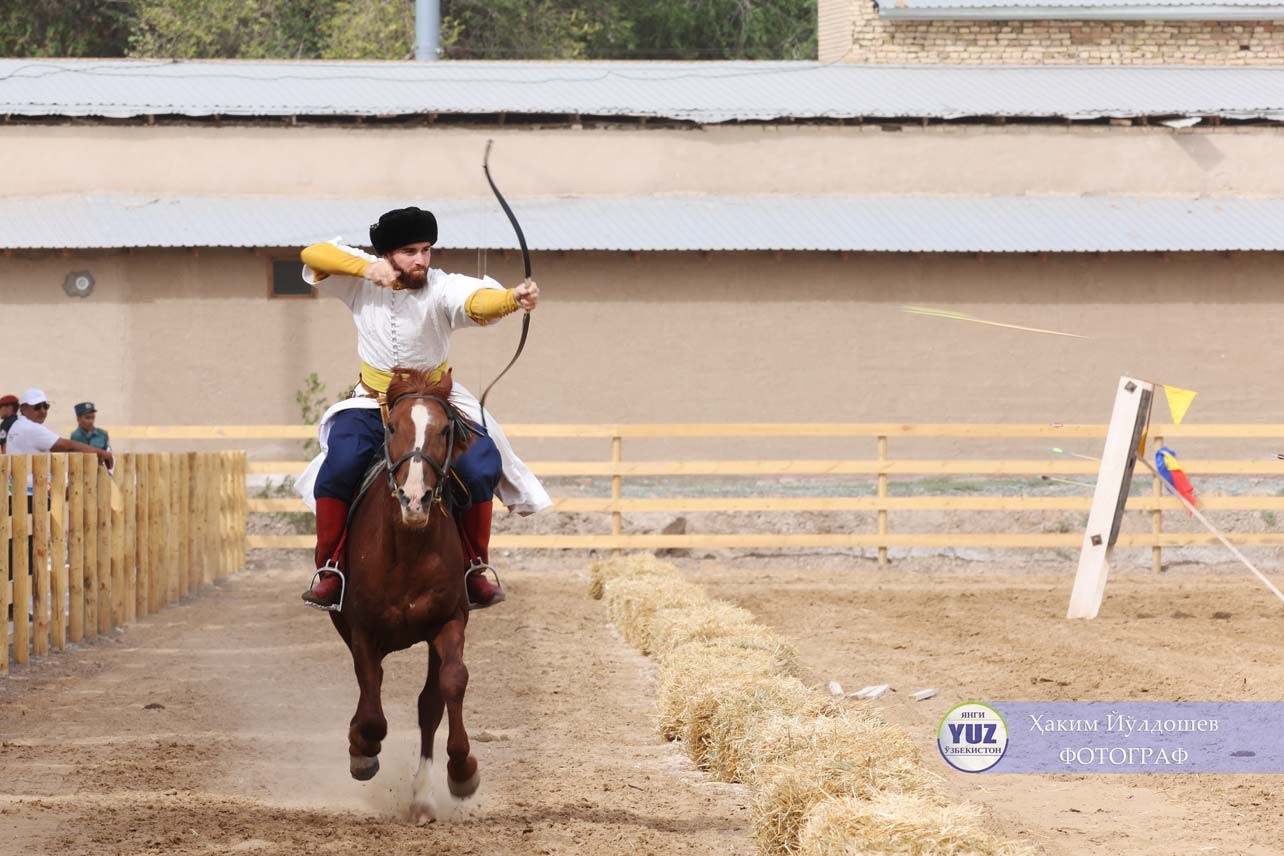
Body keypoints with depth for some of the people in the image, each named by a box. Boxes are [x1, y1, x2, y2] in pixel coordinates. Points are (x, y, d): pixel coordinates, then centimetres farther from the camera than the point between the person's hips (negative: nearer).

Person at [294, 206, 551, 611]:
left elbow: (478, 301, -39)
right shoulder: (362, 280, -10)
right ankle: (329, 570, -11)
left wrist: (513, 299, -62)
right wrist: (366, 268, -30)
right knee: (338, 467, -25)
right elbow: (312, 255, -16)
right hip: (372, 404, 0)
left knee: (481, 464, -20)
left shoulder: (442, 289, -19)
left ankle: (475, 568, -1)